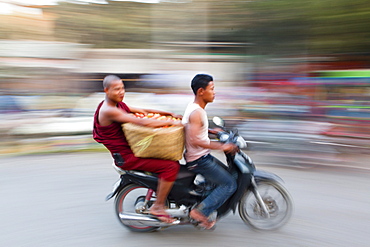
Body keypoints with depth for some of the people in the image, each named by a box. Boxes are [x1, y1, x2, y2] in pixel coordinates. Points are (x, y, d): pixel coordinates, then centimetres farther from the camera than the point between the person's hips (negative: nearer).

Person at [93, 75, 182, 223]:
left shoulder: (119, 104, 11)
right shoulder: (108, 110, -21)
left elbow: (142, 111, 13)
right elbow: (142, 122, -29)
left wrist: (169, 114, 3)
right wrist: (170, 122, -24)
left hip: (134, 148, 10)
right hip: (126, 157, -10)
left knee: (171, 157, 20)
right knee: (171, 167, -21)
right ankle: (158, 207, -7)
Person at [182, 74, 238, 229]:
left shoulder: (195, 107, 7)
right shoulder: (196, 112, -23)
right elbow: (195, 140, -29)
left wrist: (210, 131, 15)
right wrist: (221, 147, -25)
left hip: (202, 156, 10)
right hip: (198, 160, -10)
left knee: (225, 172, 23)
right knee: (229, 185, -7)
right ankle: (200, 211, -3)